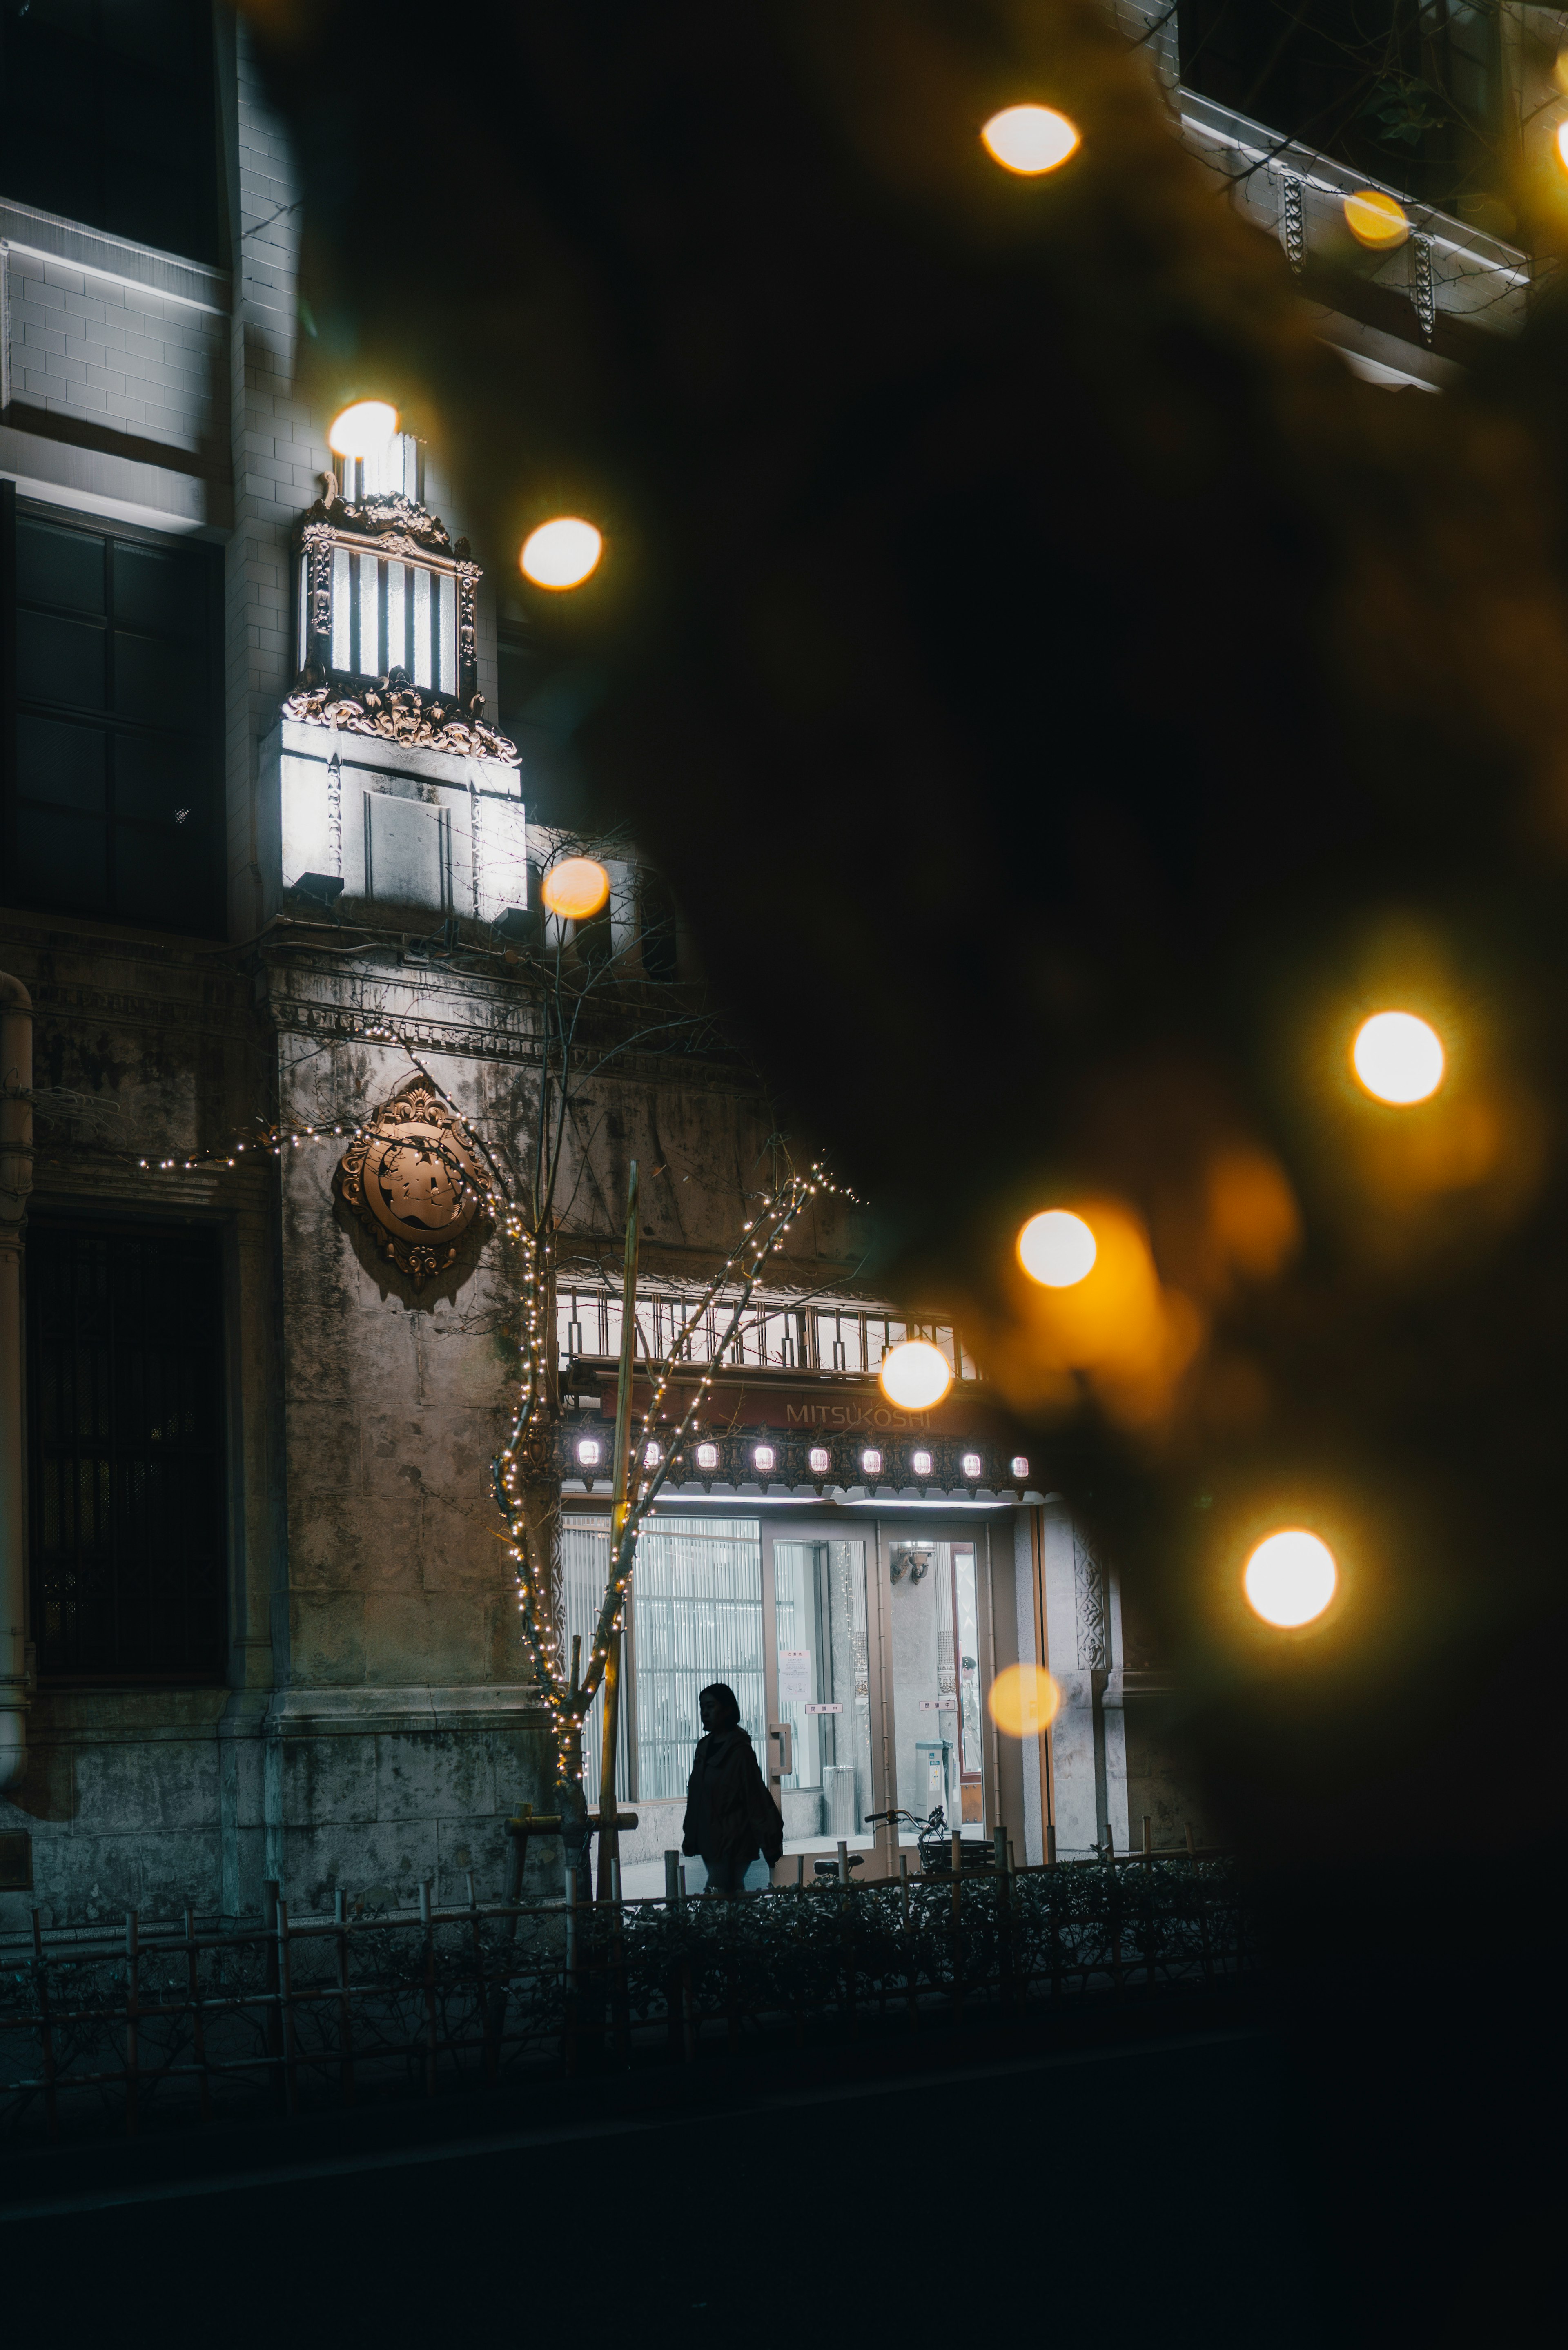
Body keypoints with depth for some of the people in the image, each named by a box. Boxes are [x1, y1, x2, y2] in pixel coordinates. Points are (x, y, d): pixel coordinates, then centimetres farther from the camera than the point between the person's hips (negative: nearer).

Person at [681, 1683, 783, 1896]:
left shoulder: (740, 1751, -12)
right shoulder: (704, 1746, 11)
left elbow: (757, 1799, -13)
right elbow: (695, 1796, 17)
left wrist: (769, 1847, -13)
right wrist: (690, 1838, 17)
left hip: (733, 1844, -7)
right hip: (709, 1843, 7)